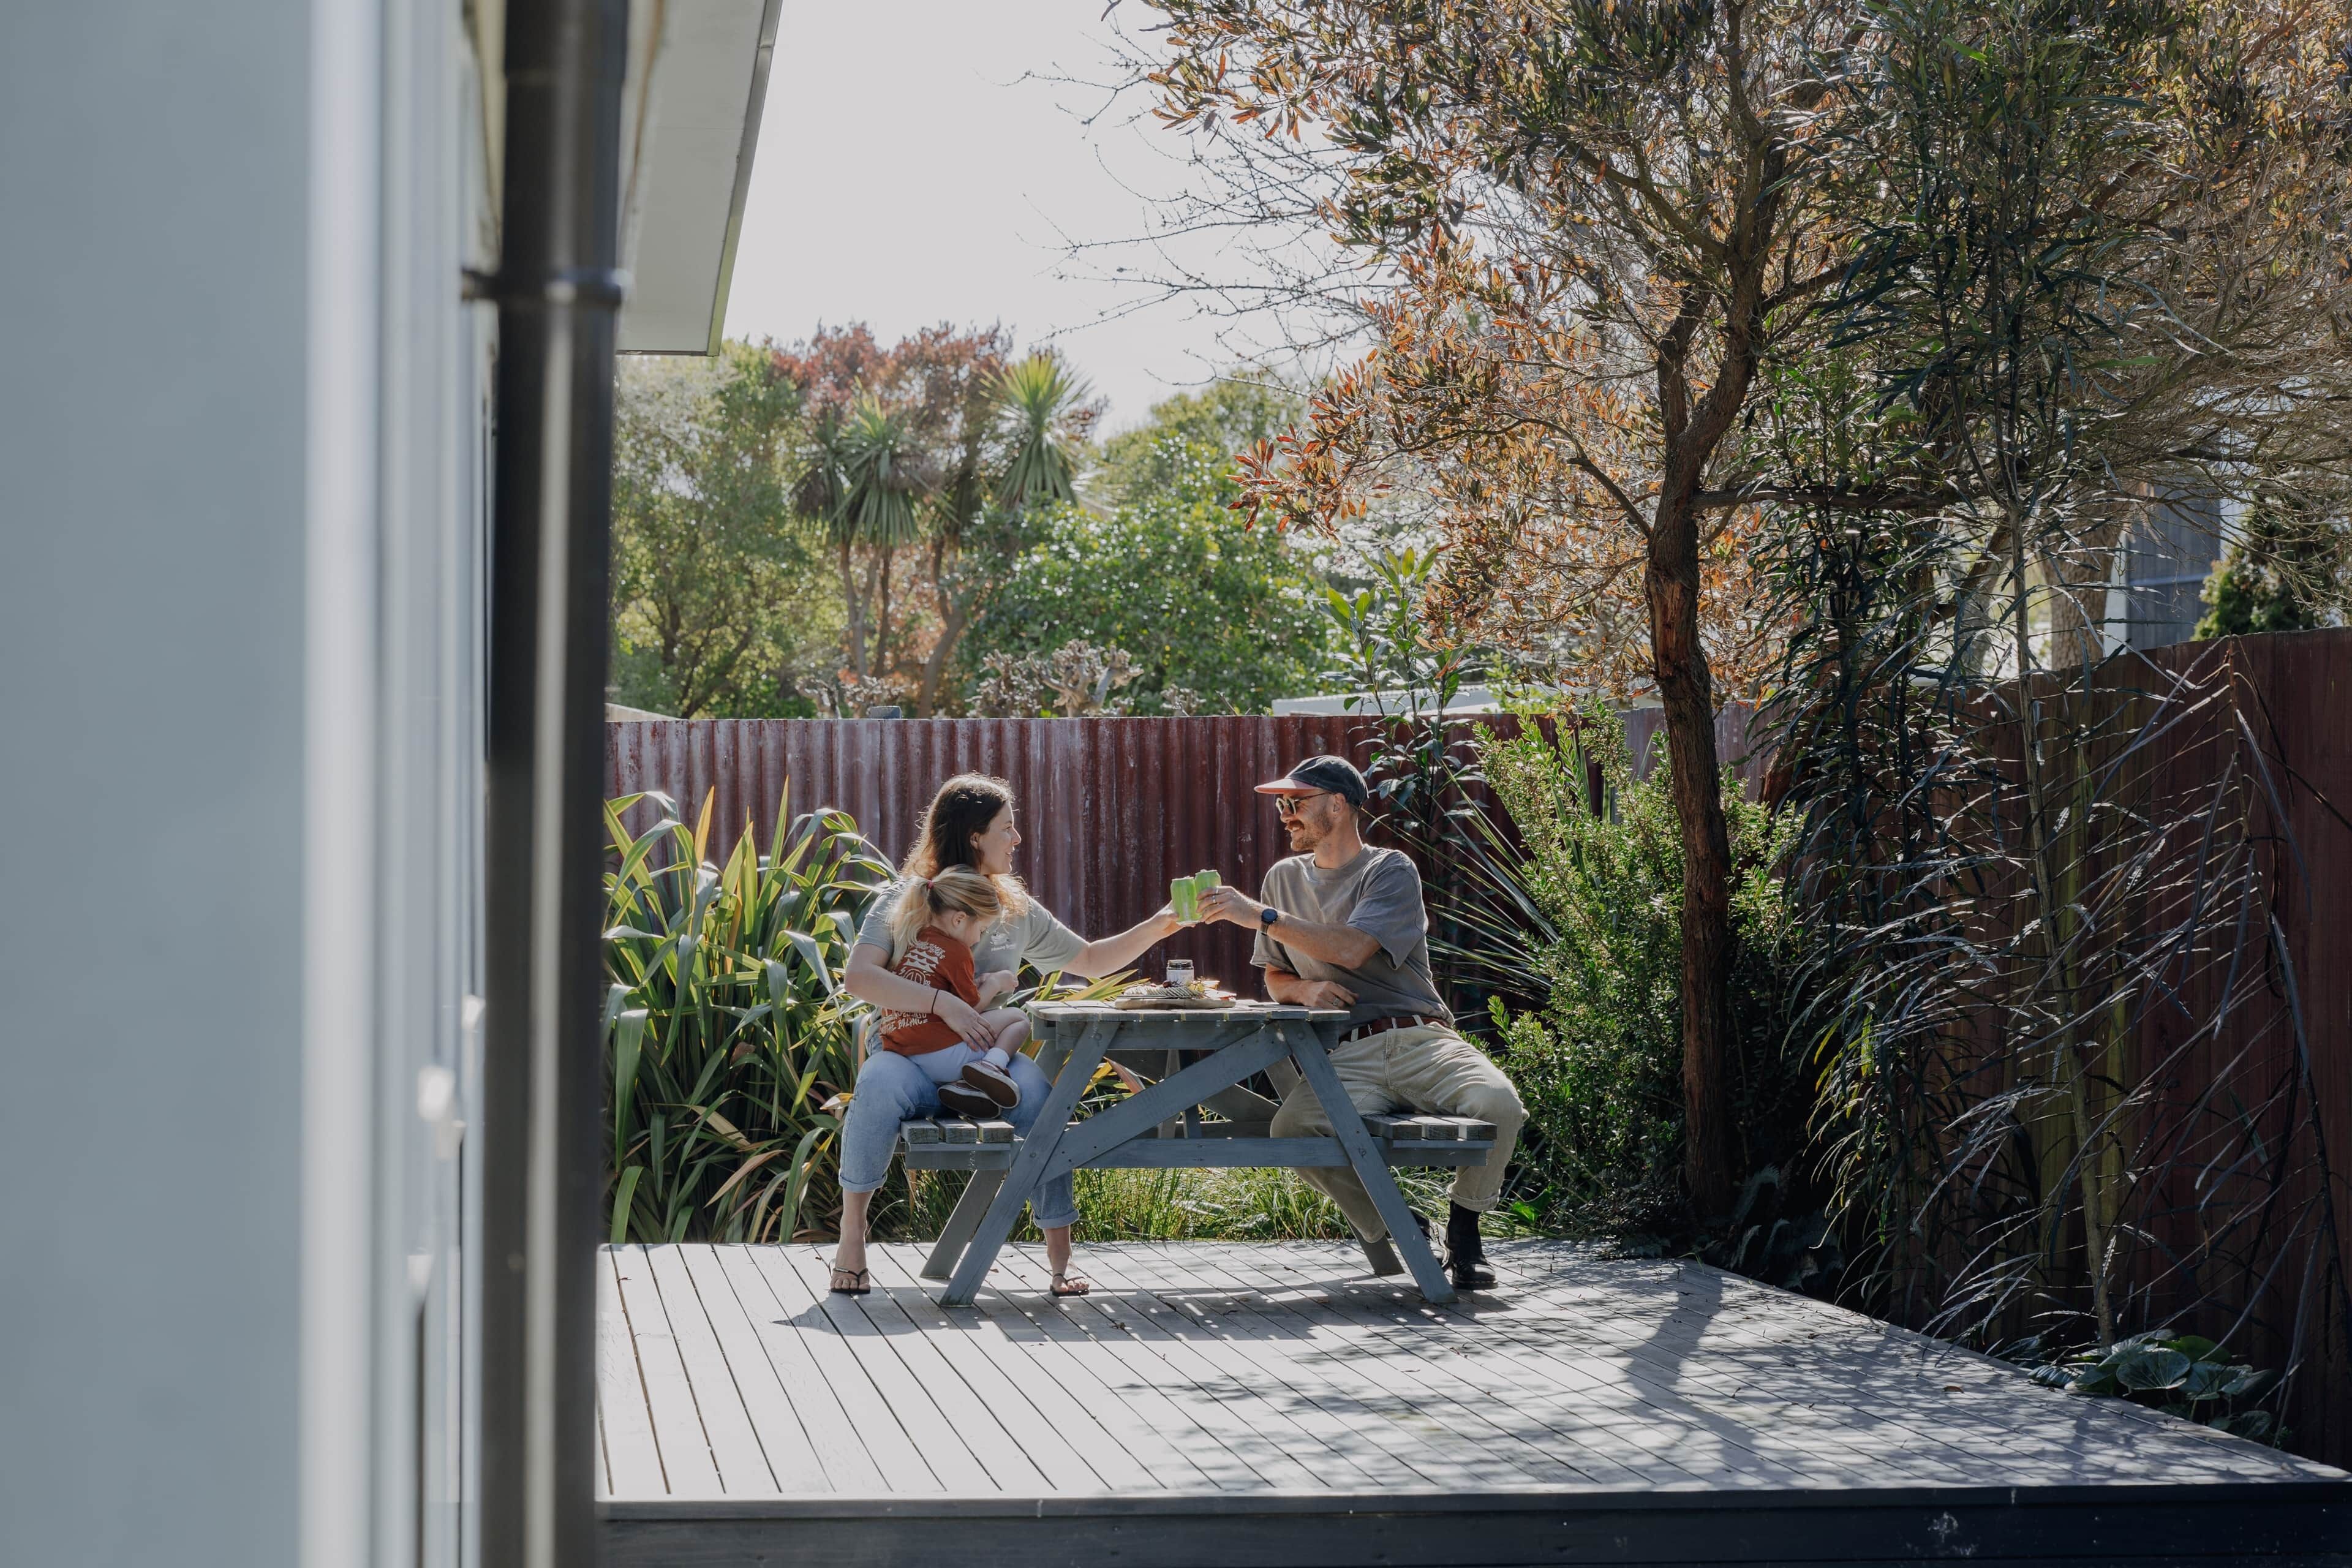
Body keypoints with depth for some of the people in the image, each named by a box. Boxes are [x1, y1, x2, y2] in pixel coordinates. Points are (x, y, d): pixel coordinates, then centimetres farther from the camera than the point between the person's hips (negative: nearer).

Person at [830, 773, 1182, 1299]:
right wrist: (943, 1003, -23)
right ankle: (851, 1231, -23)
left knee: (1037, 1088, -33)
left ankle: (1059, 1251, -29)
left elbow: (1091, 960, 28)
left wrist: (1156, 929, 16)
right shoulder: (904, 901, 1)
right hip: (915, 1060, -3)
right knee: (881, 1082, -39)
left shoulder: (1017, 911, 16)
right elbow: (858, 977, -14)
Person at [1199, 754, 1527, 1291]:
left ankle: (1464, 1231, -4)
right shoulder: (1285, 878, 19)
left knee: (1498, 1104, -33)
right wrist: (1305, 989, 1)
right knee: (1291, 1127, -31)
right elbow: (1275, 978, 26)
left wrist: (1262, 916, -15)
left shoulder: (1390, 871, 2)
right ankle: (1396, 1228, -8)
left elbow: (1353, 949, -15)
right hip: (1346, 1056, 3)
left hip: (1419, 1040, -3)